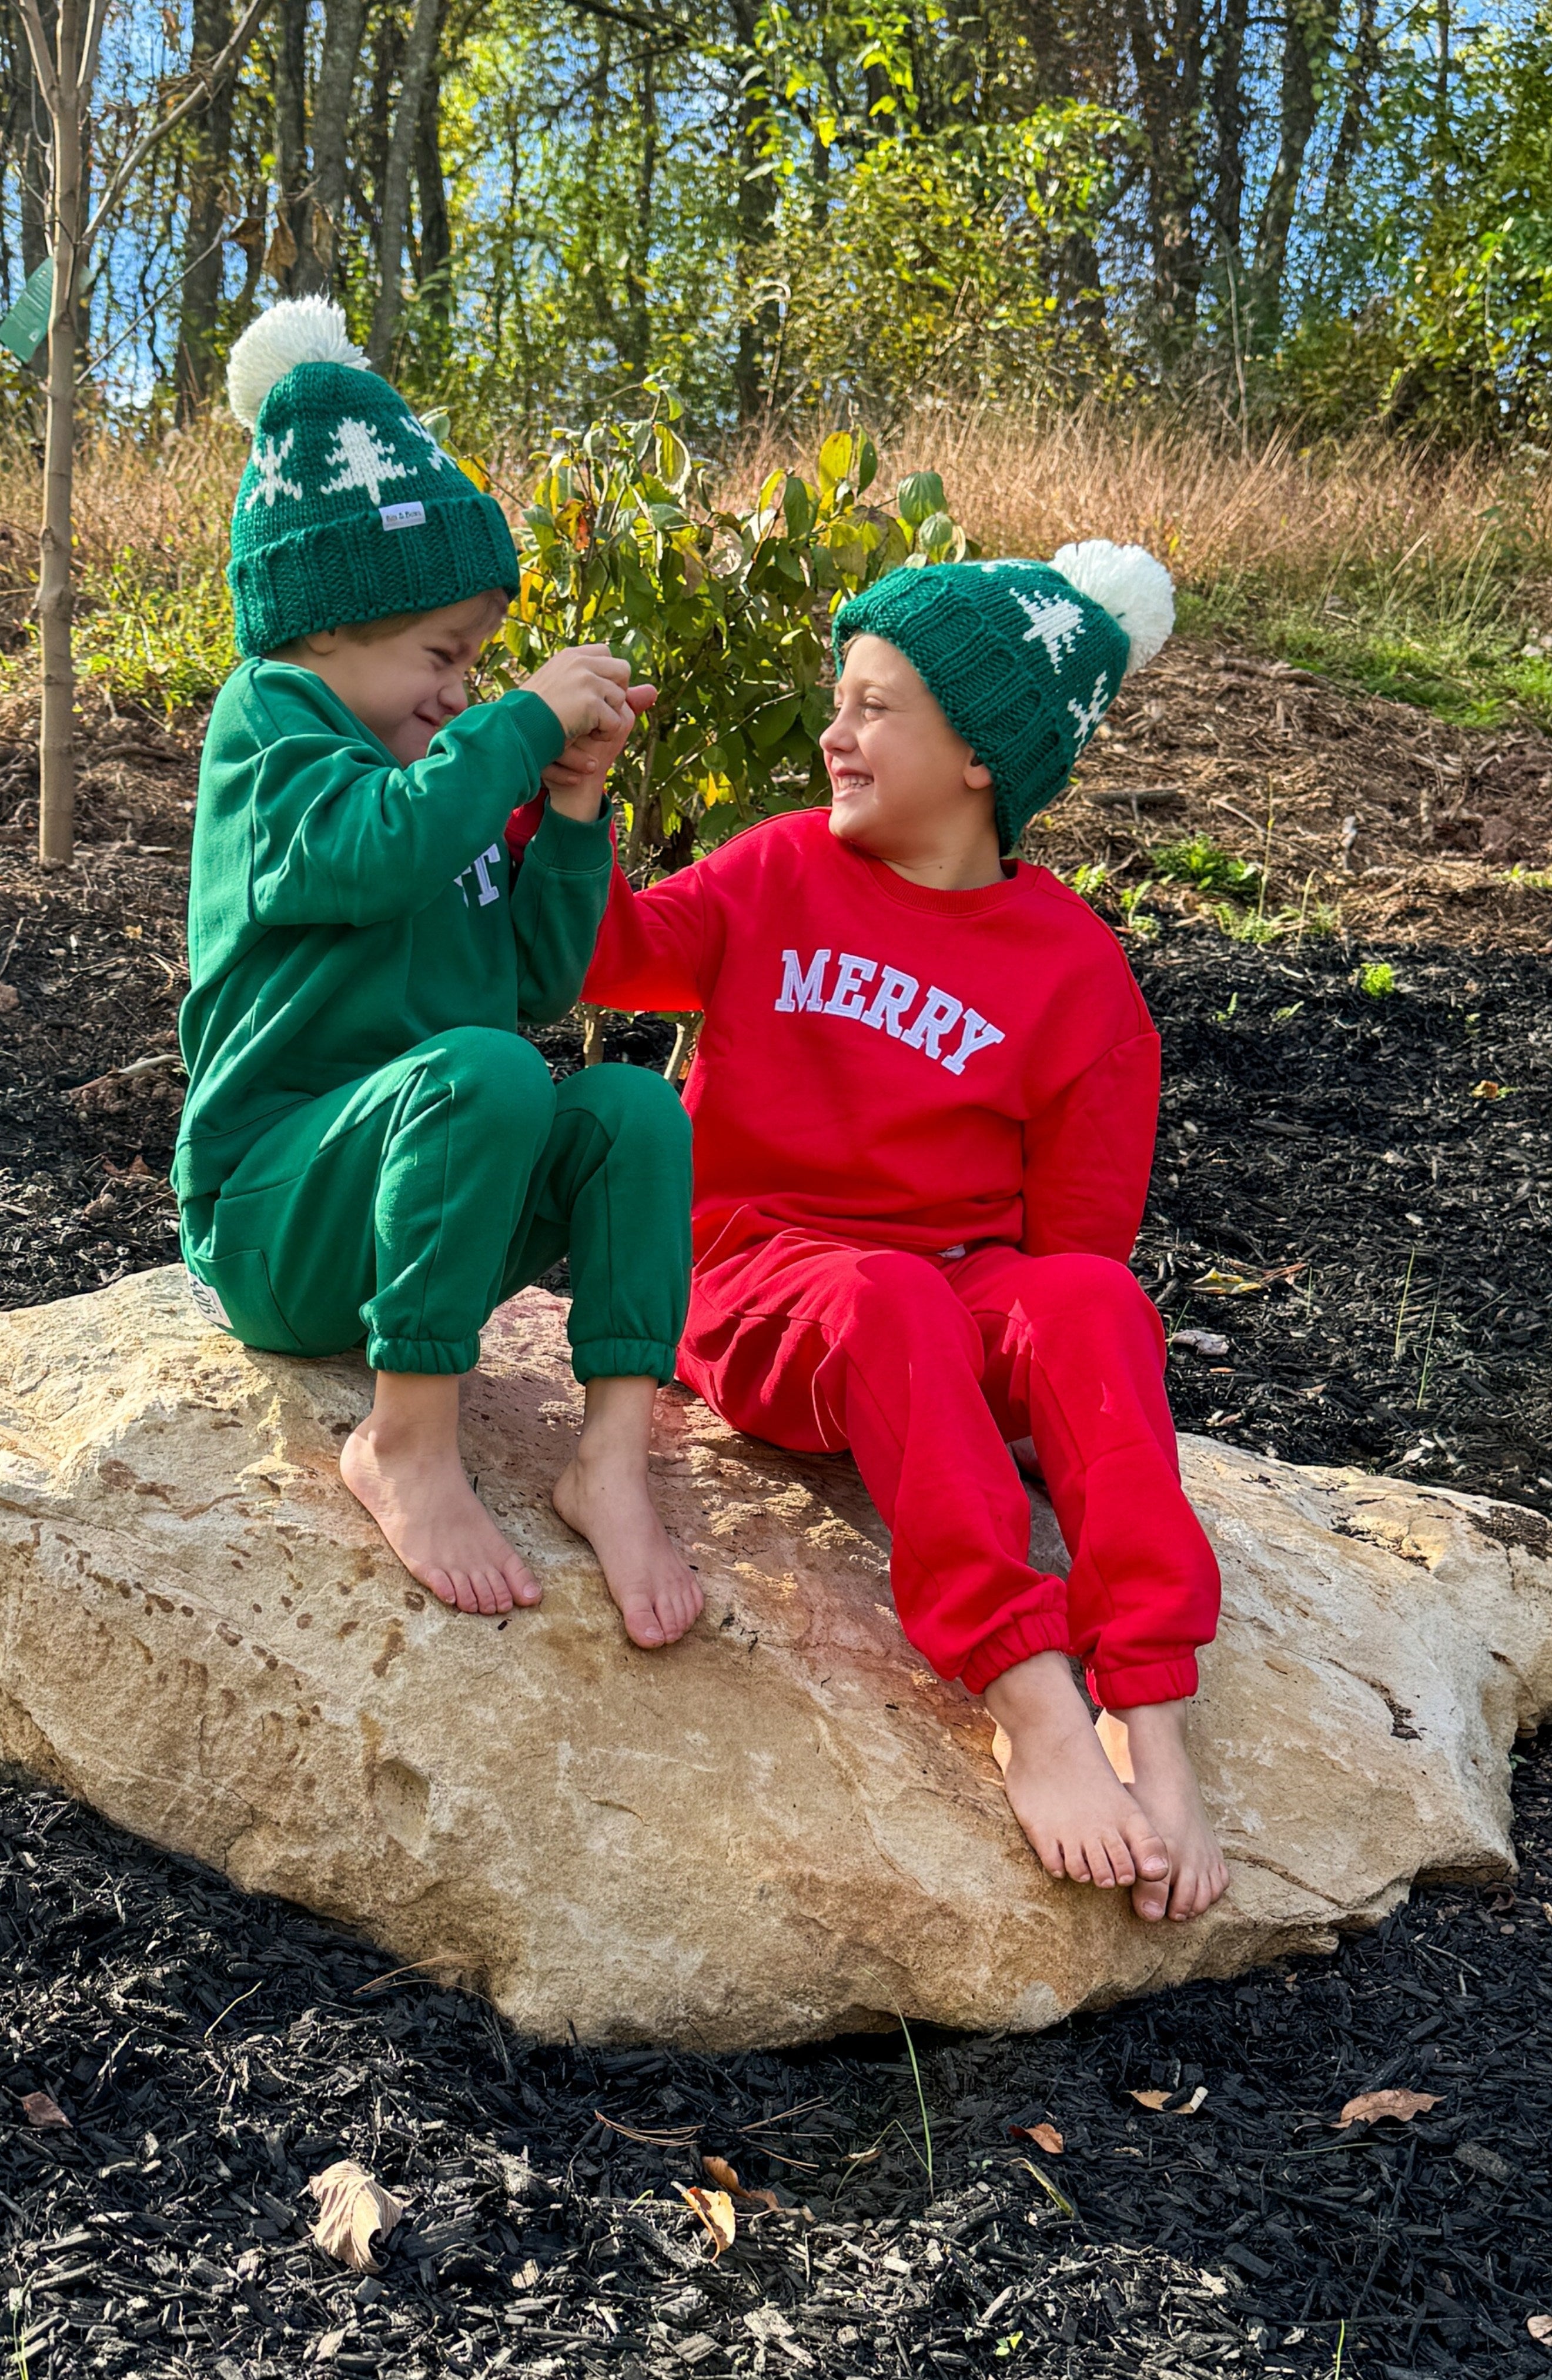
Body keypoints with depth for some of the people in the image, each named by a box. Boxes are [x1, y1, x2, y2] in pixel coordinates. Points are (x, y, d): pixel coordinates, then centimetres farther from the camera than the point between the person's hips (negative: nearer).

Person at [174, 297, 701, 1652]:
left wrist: (570, 805, 3)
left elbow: (543, 982, 13)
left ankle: (615, 1452, -28)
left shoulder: (440, 779, 17)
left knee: (635, 1108, -17)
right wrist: (529, 721, -18)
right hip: (272, 1213, -7)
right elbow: (372, 852, -28)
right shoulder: (269, 725, -5)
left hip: (422, 1210, 7)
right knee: (481, 1072, -34)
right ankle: (406, 1443, -25)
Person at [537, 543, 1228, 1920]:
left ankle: (1150, 1726, -42)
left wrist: (1034, 1343, -14)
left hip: (965, 1300, 0)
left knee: (1097, 1303, -33)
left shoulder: (1073, 967, 3)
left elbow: (1078, 1233, 2)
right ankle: (1033, 1710, -44)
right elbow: (616, 956, 9)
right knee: (889, 1295, -36)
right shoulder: (785, 870, 11)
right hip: (764, 1286, 0)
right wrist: (574, 799, -4)